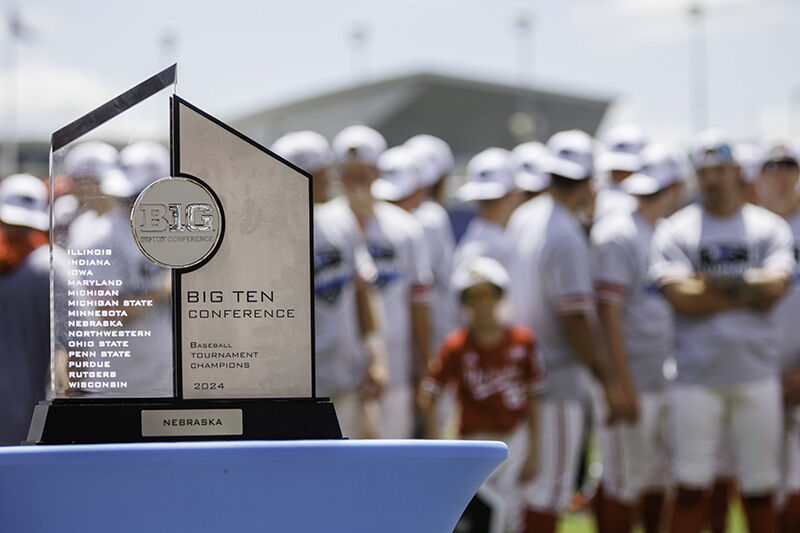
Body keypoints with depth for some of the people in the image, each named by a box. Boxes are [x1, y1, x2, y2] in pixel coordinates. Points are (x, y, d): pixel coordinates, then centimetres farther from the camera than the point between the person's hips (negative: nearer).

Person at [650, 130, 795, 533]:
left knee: (759, 485, 6)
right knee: (691, 486, -2)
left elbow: (776, 286, -8)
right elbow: (681, 298, -12)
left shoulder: (769, 228, 7)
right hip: (698, 375, -2)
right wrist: (749, 291, -8)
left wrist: (714, 282, -8)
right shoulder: (675, 231, 1)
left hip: (756, 374, 2)